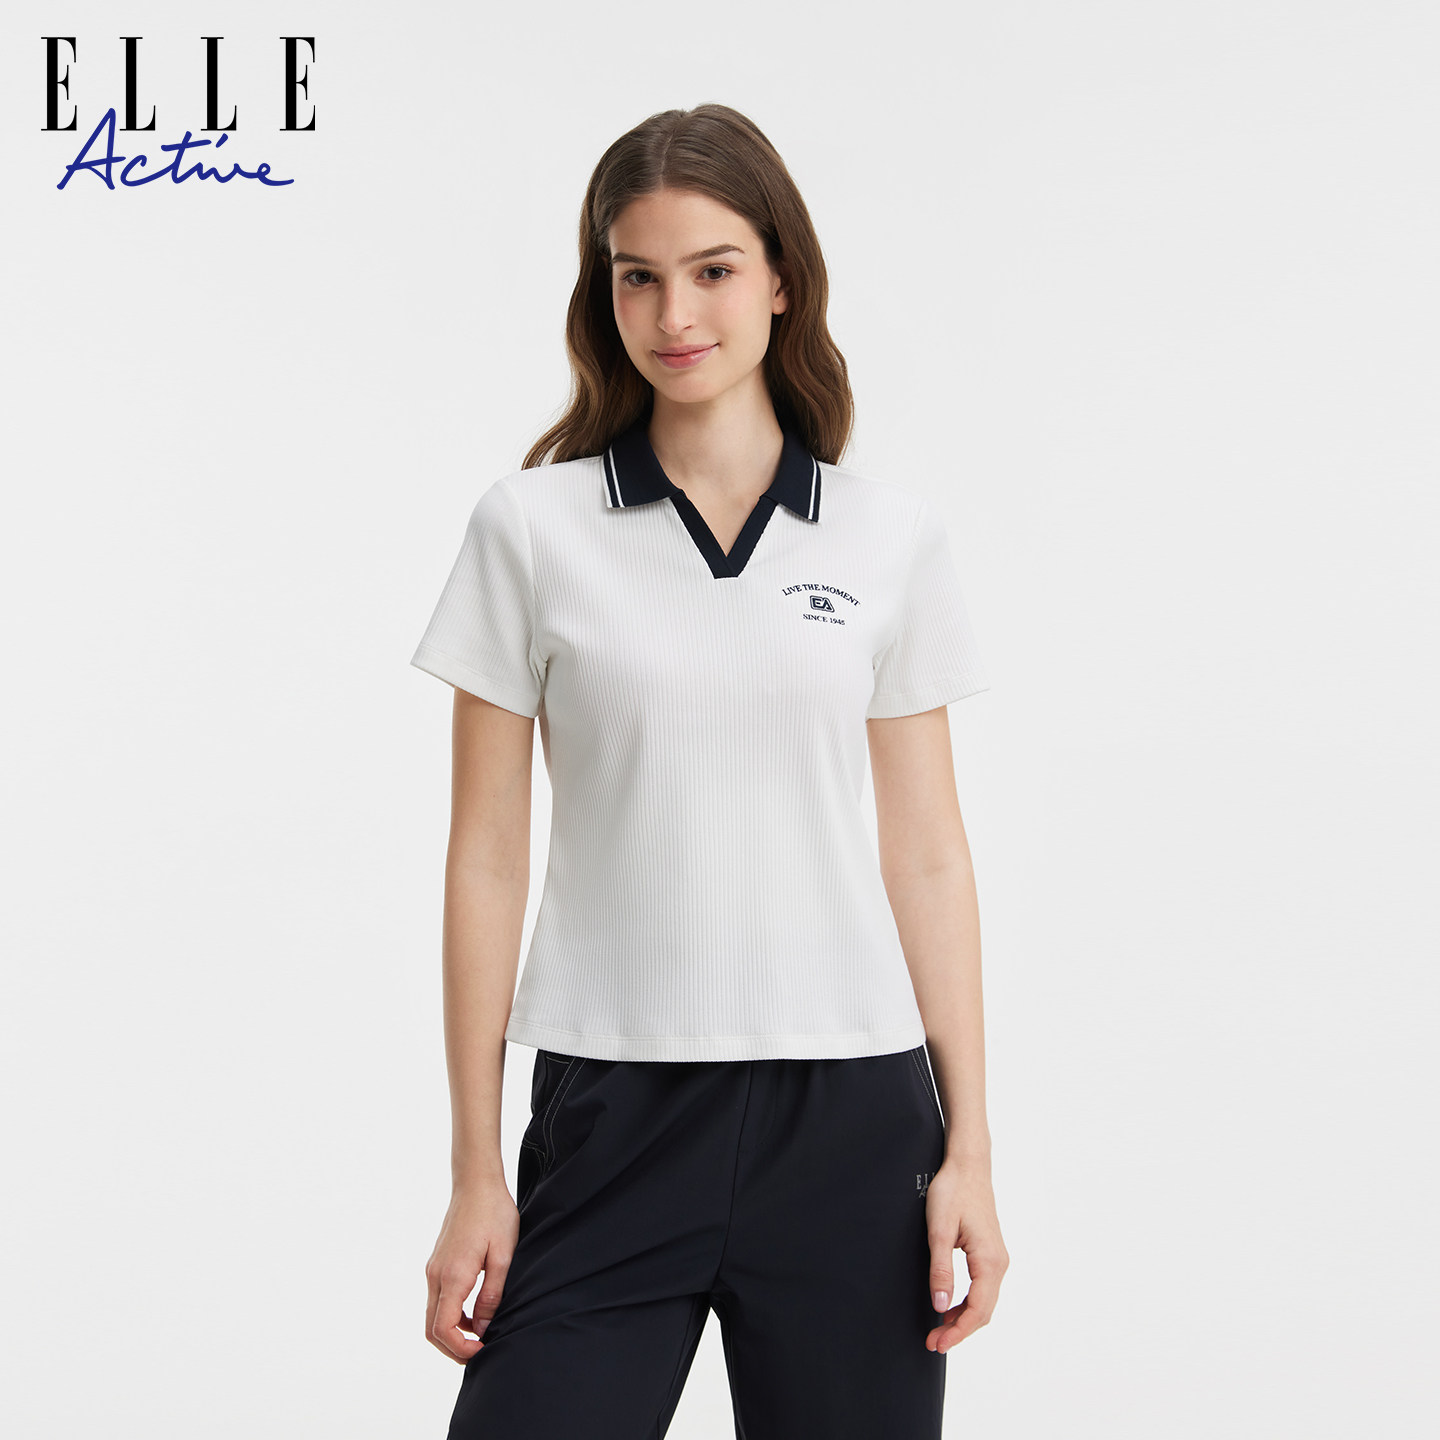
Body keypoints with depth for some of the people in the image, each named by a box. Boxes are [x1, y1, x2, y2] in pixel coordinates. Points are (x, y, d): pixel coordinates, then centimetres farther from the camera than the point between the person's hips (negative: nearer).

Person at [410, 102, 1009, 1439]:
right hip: (616, 1118, -1)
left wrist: (967, 1146, 1)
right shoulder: (532, 526, 1)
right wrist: (475, 1170, 0)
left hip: (853, 1121, 1)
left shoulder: (889, 535, 5)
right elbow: (488, 852, 1)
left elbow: (928, 854, 6)